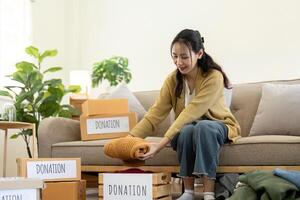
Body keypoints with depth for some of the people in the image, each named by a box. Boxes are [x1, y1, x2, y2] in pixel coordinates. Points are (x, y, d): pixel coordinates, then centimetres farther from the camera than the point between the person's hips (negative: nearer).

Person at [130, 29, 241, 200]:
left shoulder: (214, 77, -22)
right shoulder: (172, 80, -7)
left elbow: (191, 113, -31)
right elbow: (155, 114, -13)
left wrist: (161, 144, -39)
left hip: (218, 126, -3)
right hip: (187, 128, 3)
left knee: (203, 127, -38)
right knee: (188, 130, -34)